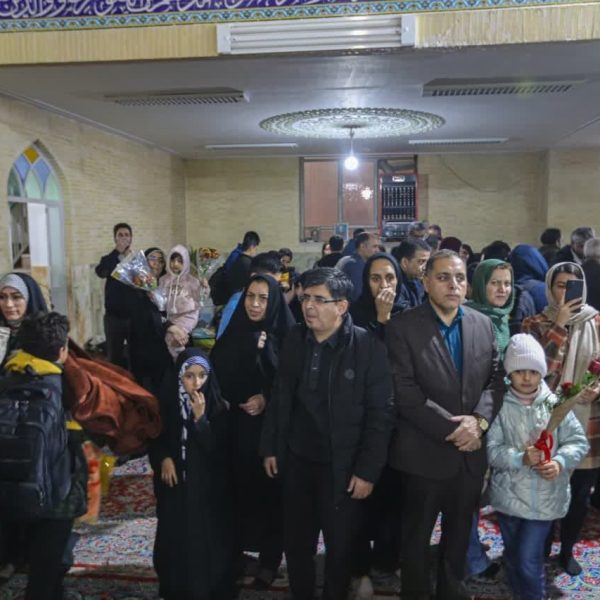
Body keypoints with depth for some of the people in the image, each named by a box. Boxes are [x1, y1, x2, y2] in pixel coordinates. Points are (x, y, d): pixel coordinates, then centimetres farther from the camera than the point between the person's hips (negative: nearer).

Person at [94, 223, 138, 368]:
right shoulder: (109, 260, 4)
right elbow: (100, 272, -18)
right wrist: (119, 252, -21)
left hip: (135, 314, 0)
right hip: (114, 315, 0)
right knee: (114, 355, 7)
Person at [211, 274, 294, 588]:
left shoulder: (287, 337, -5)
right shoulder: (232, 335, 4)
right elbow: (218, 379, 0)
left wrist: (267, 399, -17)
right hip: (238, 426, 2)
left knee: (271, 491, 5)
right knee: (239, 488, 3)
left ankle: (269, 559, 19)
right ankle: (235, 549, 23)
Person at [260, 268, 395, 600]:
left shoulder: (368, 346, -15)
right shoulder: (295, 339, 0)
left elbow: (381, 413, -13)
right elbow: (279, 397, 8)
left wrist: (368, 471, -14)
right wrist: (270, 447, 8)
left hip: (342, 467, -4)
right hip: (297, 461, 4)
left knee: (340, 548, 14)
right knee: (295, 544, 18)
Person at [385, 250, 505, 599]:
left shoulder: (483, 325, 4)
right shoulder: (403, 327, -12)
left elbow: (497, 378, 3)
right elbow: (405, 394, -18)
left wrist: (479, 420, -14)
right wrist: (452, 429, -20)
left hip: (472, 453, 5)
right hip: (426, 454, -4)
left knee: (460, 534, 21)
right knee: (417, 536, 15)